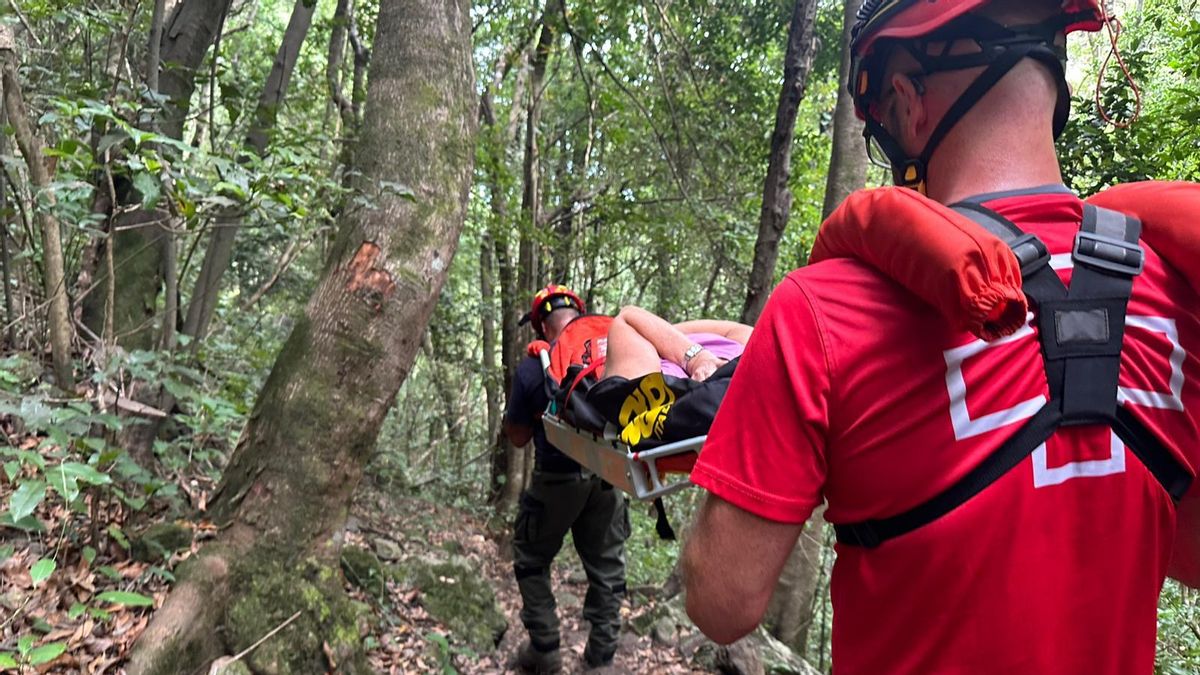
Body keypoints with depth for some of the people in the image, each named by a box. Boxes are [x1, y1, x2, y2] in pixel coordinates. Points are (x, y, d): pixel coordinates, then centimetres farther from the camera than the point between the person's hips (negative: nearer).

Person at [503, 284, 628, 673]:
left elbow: (518, 437, -1)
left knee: (532, 559, 18)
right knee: (607, 568, 13)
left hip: (557, 480, -3)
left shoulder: (531, 370, -11)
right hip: (609, 477, 3)